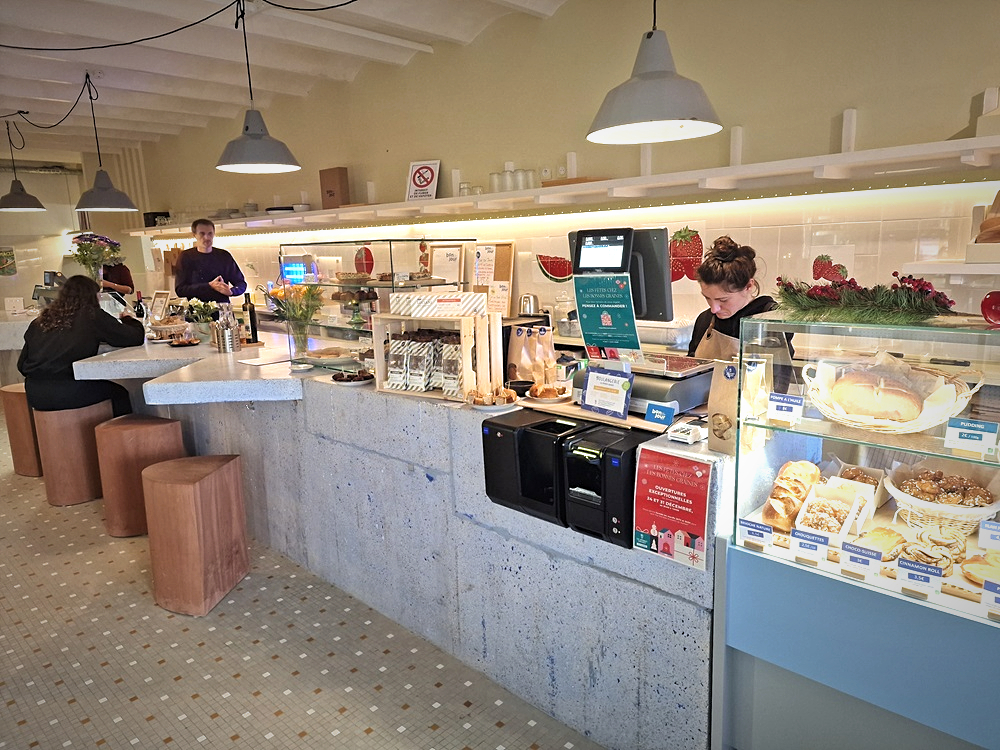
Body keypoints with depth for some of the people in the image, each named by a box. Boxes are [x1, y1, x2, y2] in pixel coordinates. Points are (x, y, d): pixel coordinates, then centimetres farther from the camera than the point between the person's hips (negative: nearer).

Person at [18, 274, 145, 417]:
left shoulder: (41, 320, 12)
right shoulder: (93, 316, -3)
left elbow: (21, 364, 16)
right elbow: (136, 337, 1)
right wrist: (128, 319, 22)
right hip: (66, 392, -6)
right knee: (119, 393, 17)